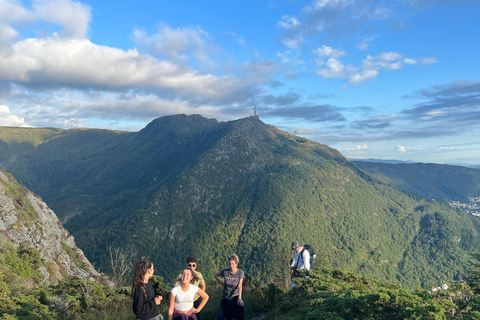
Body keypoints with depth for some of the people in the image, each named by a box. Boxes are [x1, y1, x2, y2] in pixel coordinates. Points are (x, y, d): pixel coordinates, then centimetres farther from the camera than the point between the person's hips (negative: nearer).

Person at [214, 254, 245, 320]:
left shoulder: (240, 272, -14)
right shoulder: (225, 271, -9)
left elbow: (240, 285, -23)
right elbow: (215, 275, 7)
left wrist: (239, 298, -32)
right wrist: (221, 283, -3)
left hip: (235, 295, -1)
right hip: (225, 296, 1)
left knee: (241, 308, -23)